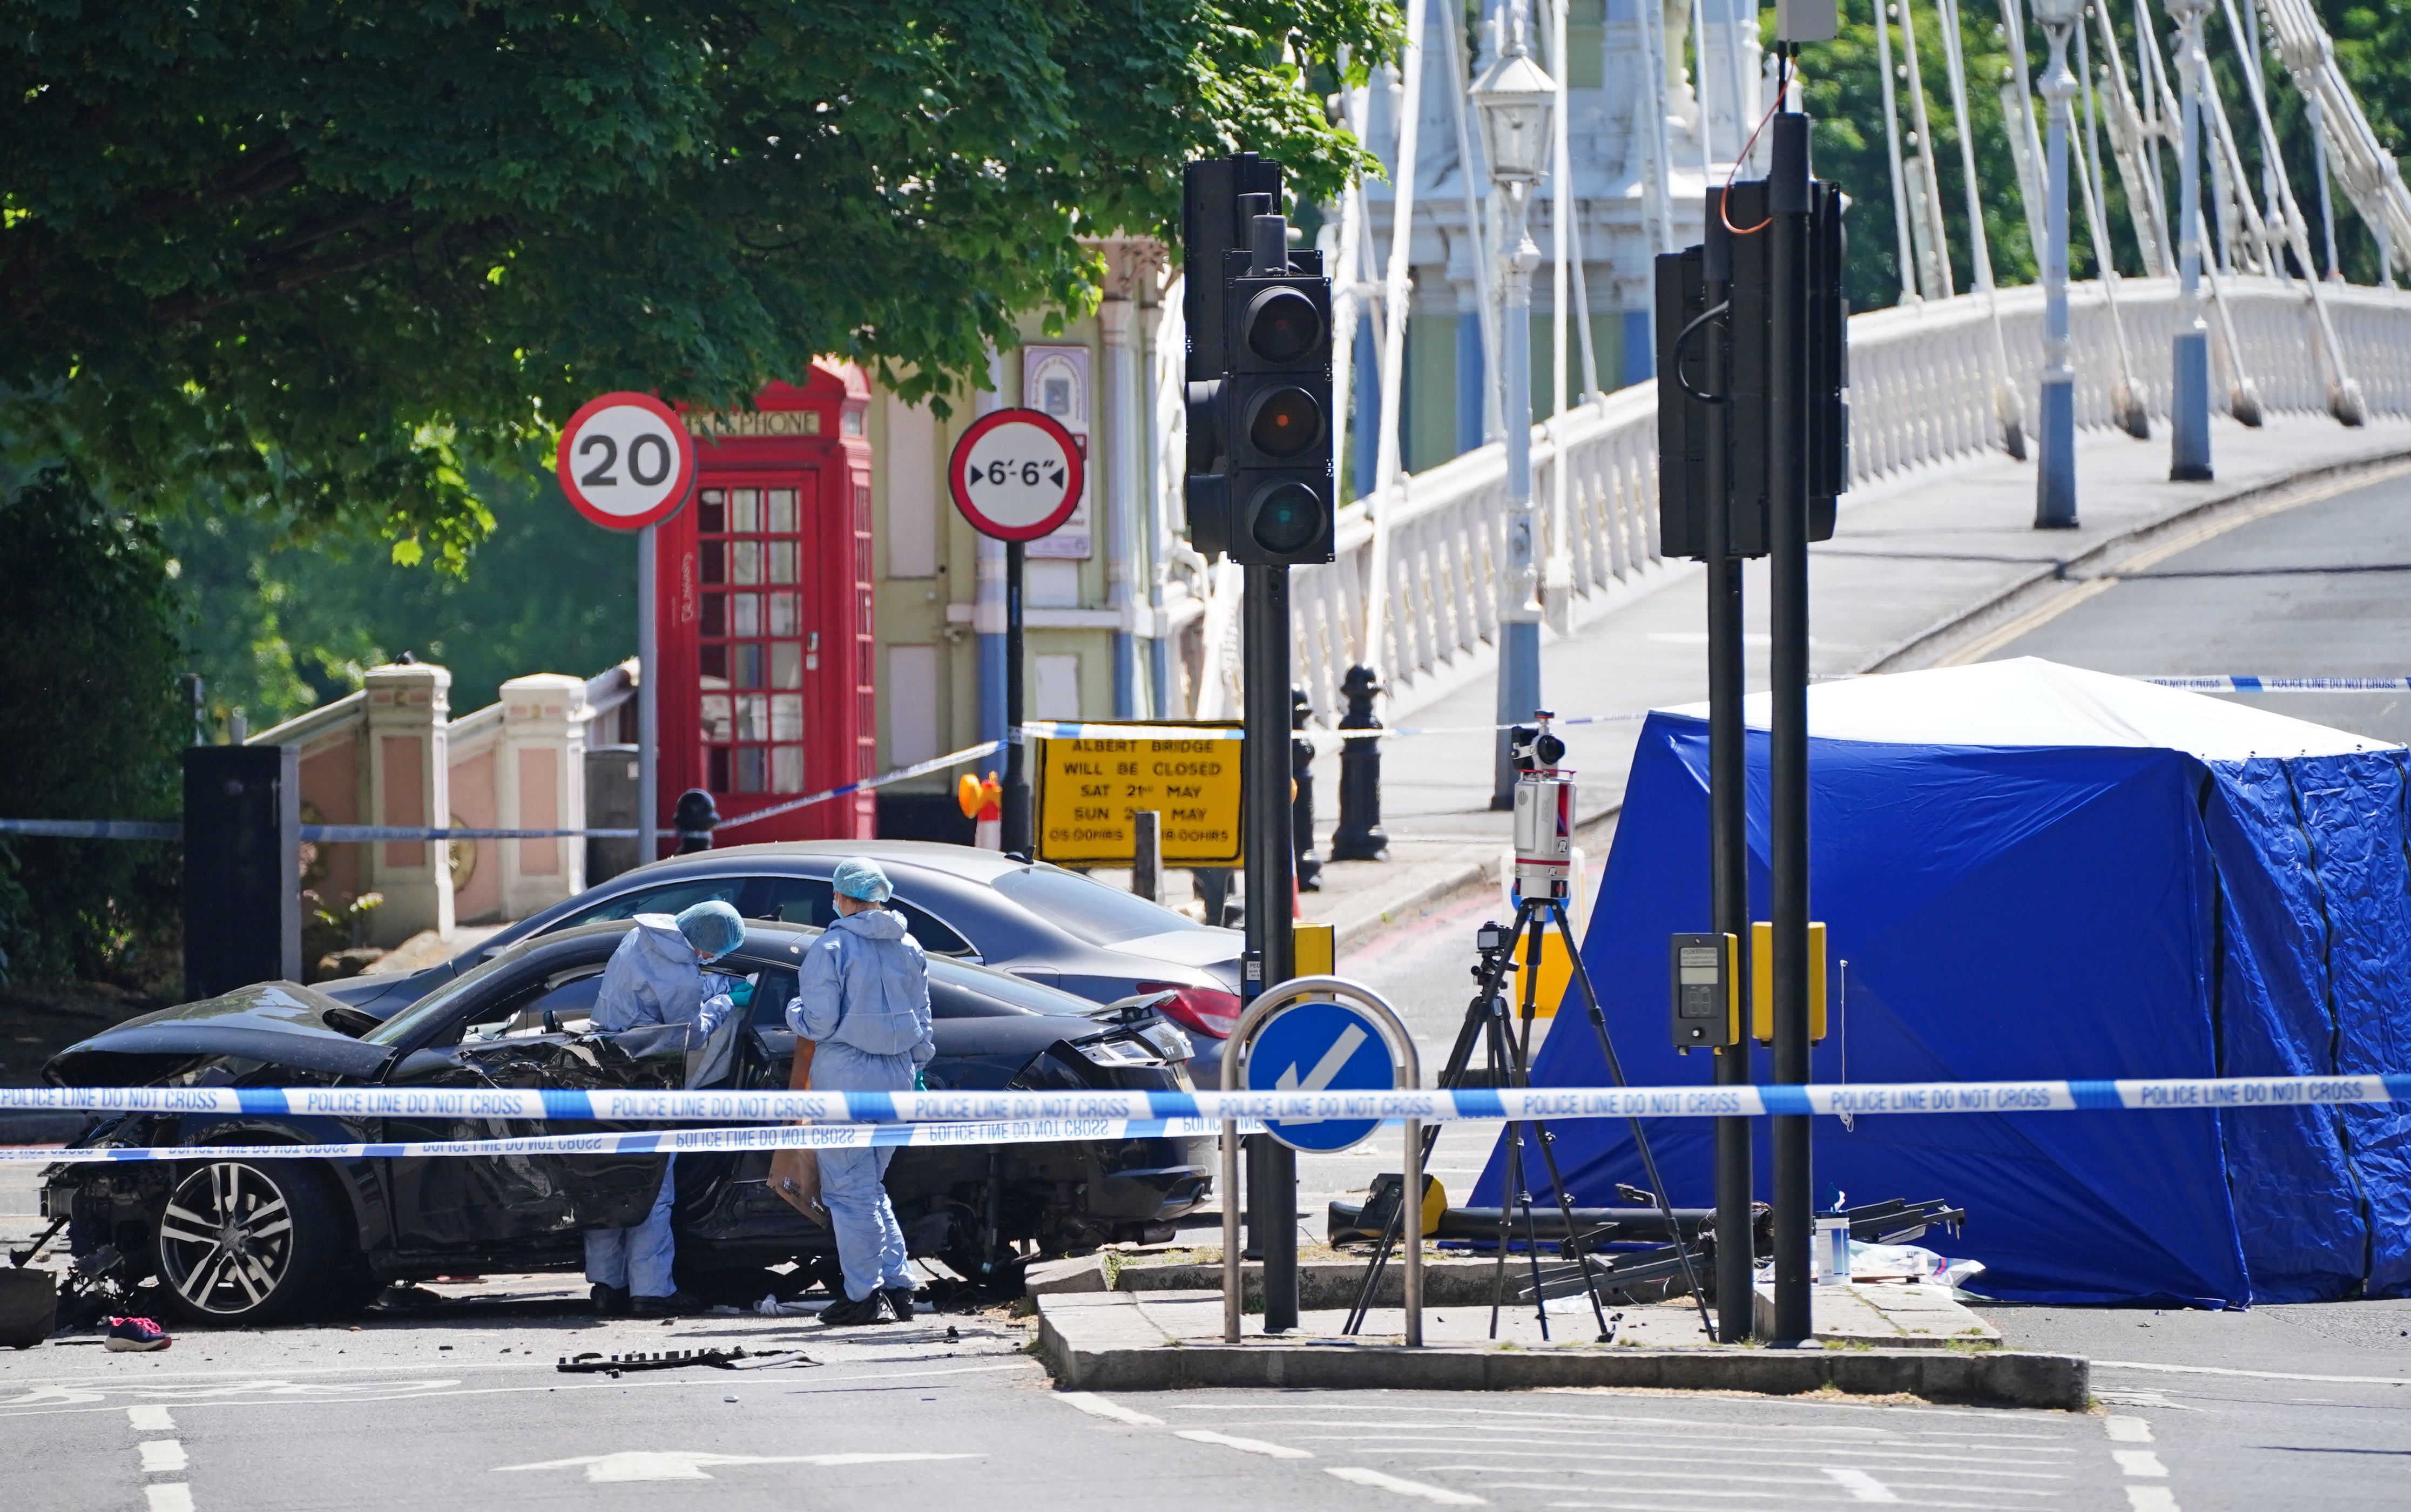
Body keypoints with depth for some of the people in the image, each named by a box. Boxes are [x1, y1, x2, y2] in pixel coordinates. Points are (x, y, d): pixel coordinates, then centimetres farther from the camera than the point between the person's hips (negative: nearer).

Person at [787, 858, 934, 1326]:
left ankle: (866, 1295, 0)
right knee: (871, 1188, 17)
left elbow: (819, 1023, -13)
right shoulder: (909, 949, 7)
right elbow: (922, 1024, 13)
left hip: (846, 1079, -6)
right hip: (895, 1079, 6)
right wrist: (915, 1071, 24)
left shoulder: (832, 948, -12)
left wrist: (794, 1012, 8)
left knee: (850, 1189, 0)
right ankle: (897, 1287, 13)